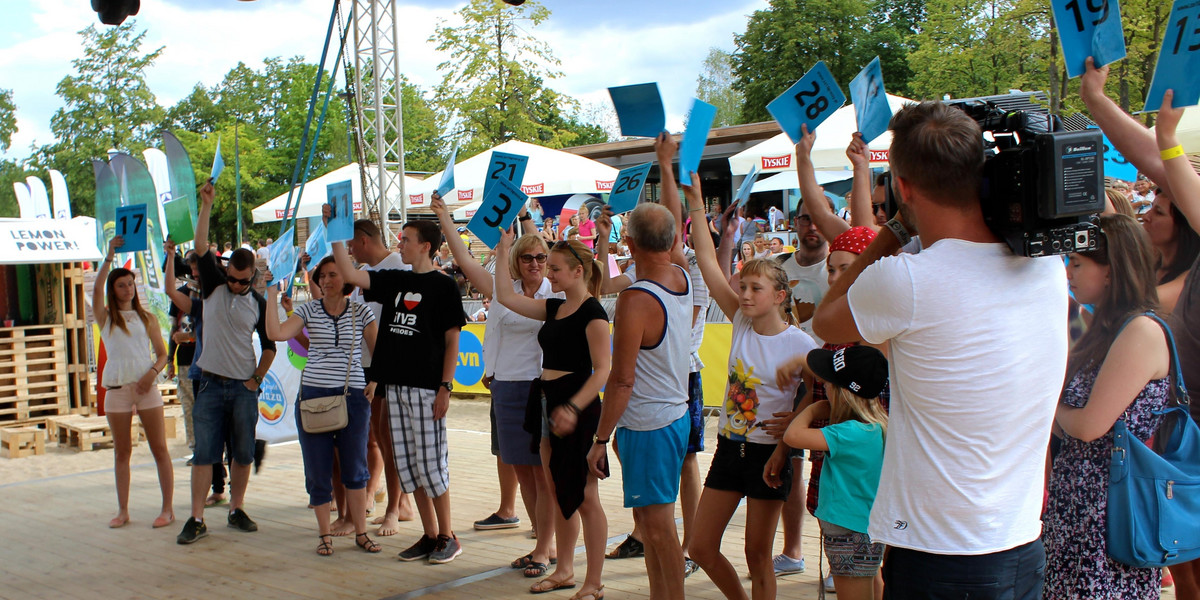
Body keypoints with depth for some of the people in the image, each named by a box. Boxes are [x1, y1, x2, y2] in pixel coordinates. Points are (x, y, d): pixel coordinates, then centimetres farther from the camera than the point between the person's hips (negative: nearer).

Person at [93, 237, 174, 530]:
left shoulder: (146, 318, 10)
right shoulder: (105, 317, 8)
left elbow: (162, 354, 8)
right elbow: (97, 288, -11)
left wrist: (152, 372, -11)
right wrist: (110, 255, -16)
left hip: (146, 386, 0)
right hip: (117, 388, 0)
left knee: (160, 449, -2)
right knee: (121, 453, 6)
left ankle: (168, 509, 3)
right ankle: (123, 511, 14)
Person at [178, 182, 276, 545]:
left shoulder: (258, 304, 5)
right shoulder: (213, 288, 3)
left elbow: (269, 346, 11)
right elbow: (201, 249, -7)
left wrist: (257, 379, 1)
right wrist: (206, 206, -13)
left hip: (244, 387, 1)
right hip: (211, 384, -1)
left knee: (243, 453, 6)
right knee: (204, 453, -2)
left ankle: (236, 511, 19)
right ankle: (197, 519, 0)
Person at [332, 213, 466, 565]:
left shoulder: (444, 286, -4)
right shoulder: (394, 281, 13)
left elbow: (452, 341, -6)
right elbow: (349, 275, 6)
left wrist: (445, 387, -12)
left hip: (427, 387, -7)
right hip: (396, 384, 7)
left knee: (431, 463, -4)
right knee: (407, 465, 9)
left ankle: (448, 537, 8)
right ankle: (430, 535, 18)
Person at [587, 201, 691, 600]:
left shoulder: (636, 300, -22)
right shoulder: (682, 278, 0)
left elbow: (622, 380, -20)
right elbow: (676, 247, 25)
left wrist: (600, 439, -13)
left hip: (648, 426, -9)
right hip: (677, 415, 9)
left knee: (658, 525, -3)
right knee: (648, 518, 17)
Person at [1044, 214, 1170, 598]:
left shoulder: (1143, 332, -18)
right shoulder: (1108, 328, 13)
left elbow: (1089, 426, -19)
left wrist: (1053, 408, 0)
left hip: (1111, 504, -9)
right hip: (1078, 497, 9)